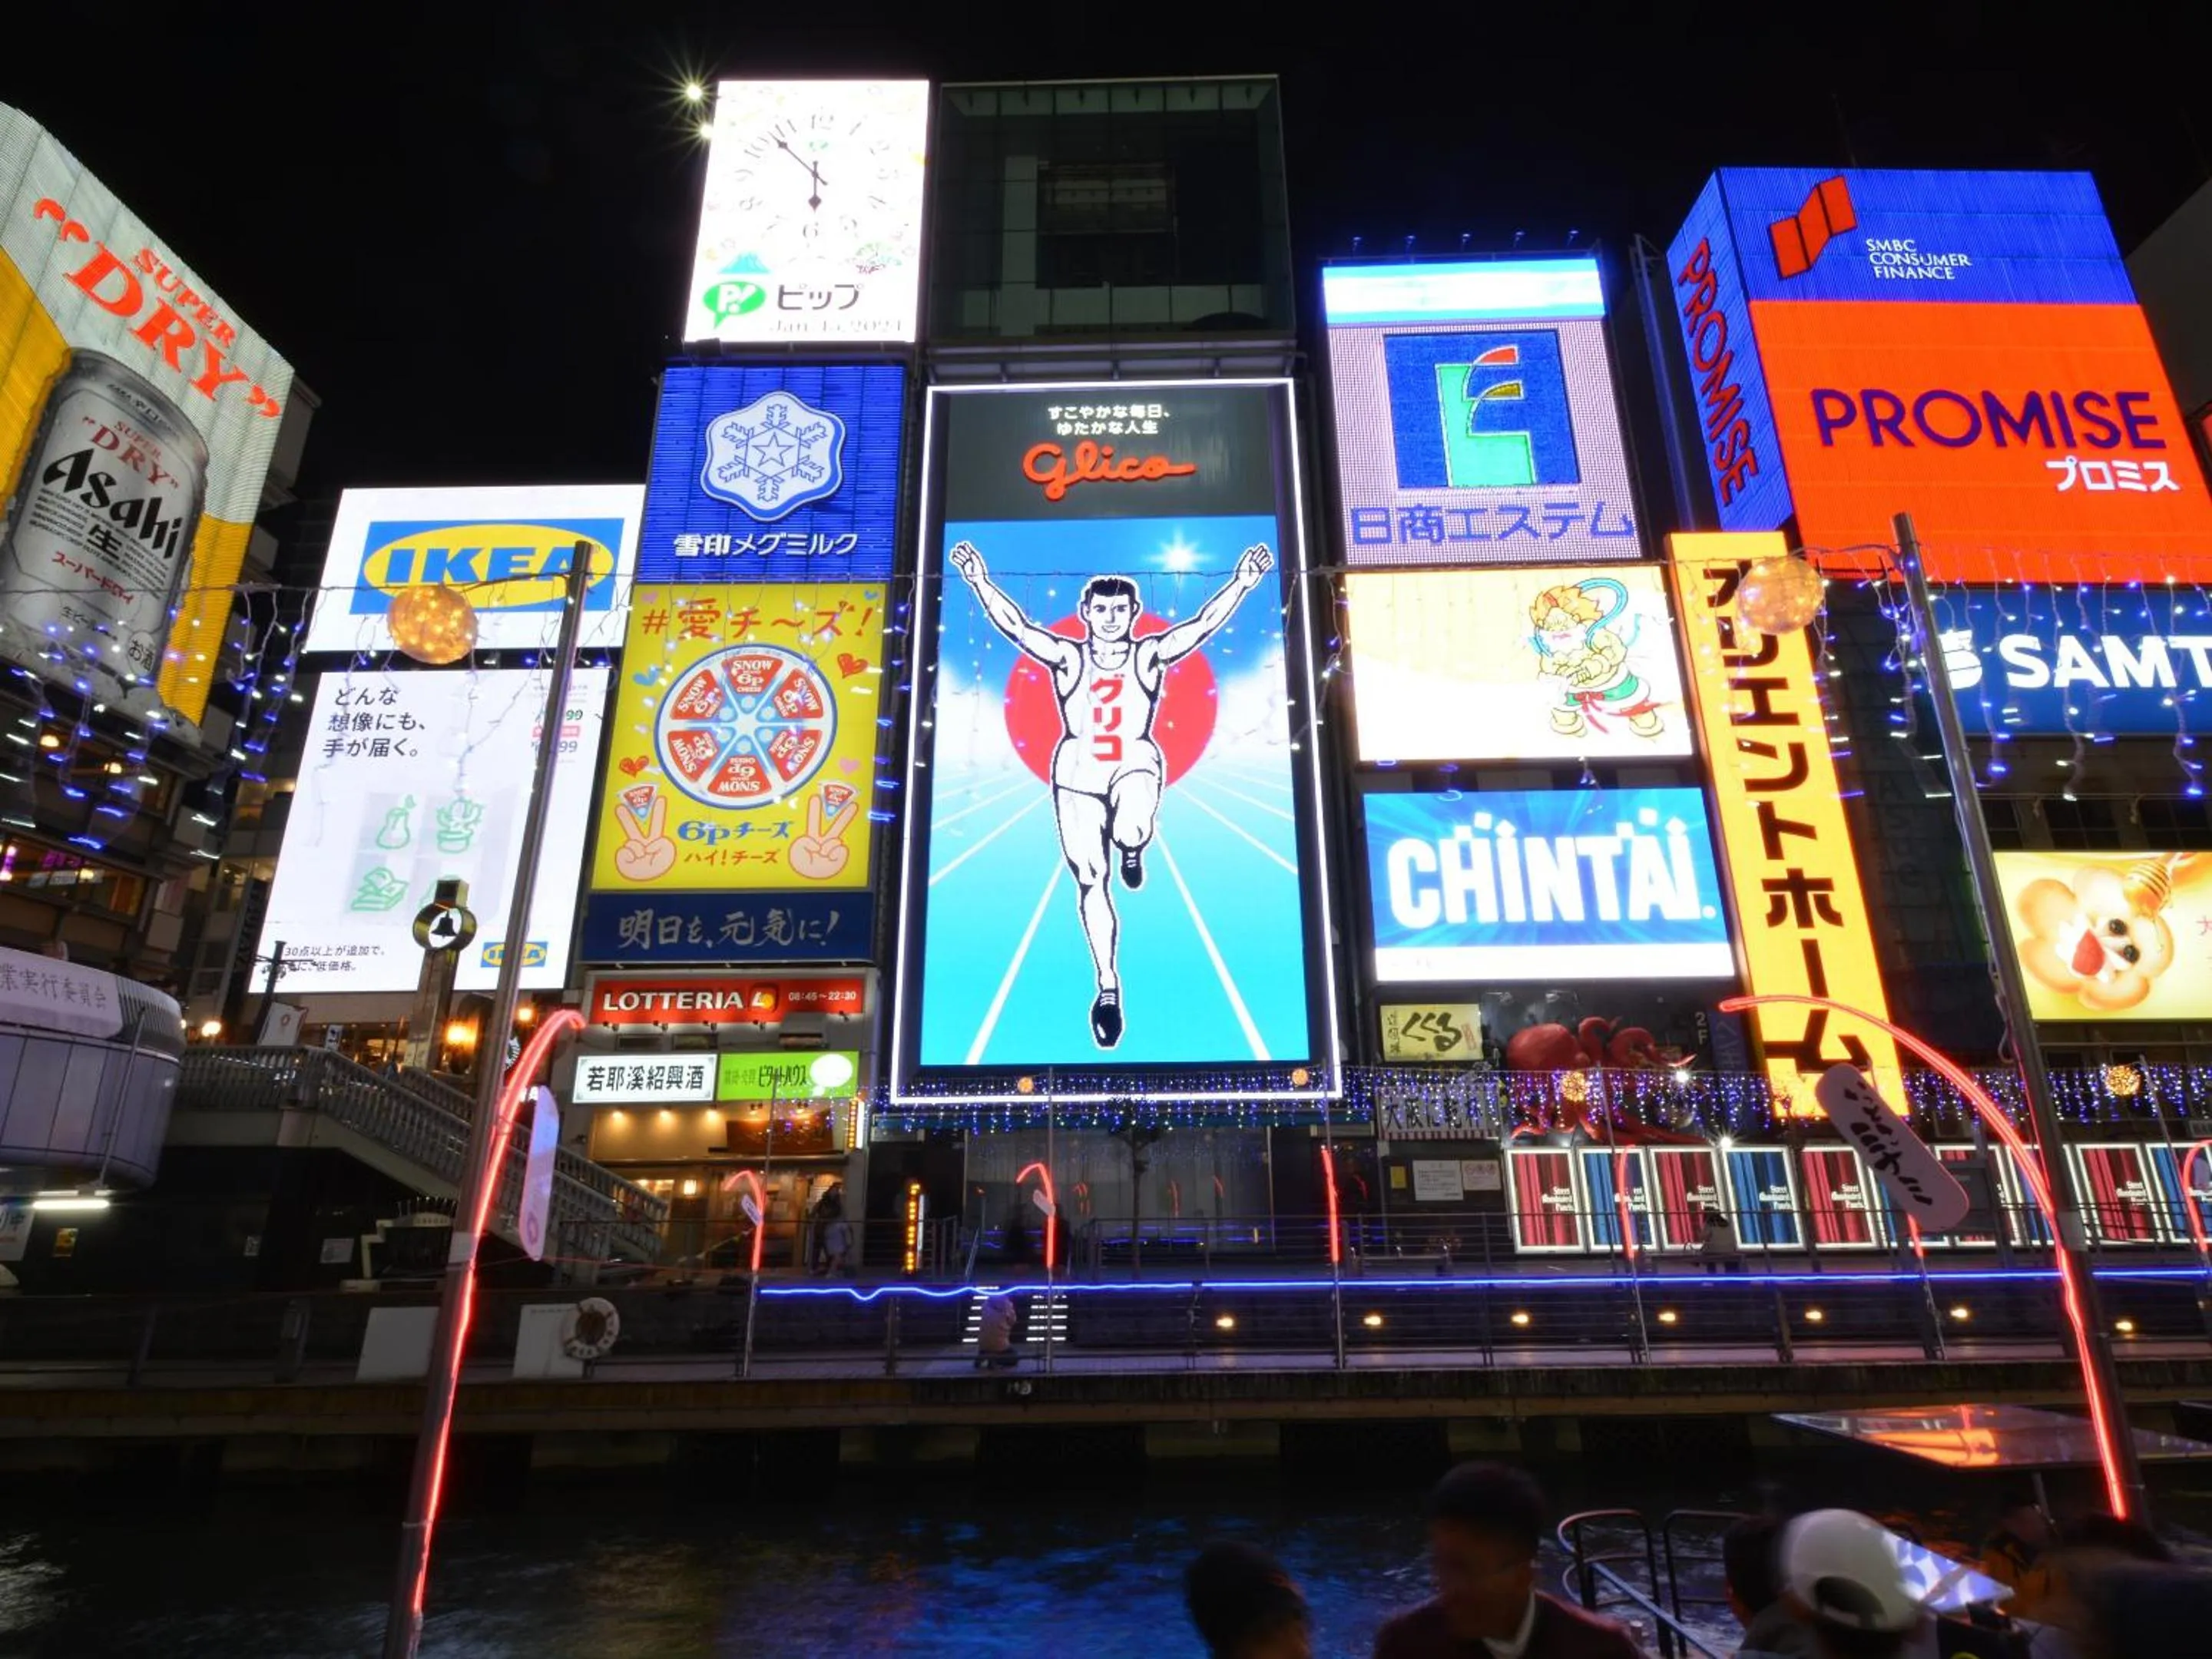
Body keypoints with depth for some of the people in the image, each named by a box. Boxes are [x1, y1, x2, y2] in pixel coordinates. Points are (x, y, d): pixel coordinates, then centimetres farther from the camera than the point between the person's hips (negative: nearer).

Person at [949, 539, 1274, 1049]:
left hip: (1136, 763, -1)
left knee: (1131, 831, -36)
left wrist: (1242, 582, -13)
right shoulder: (1067, 657, 2)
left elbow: (1204, 624, -5)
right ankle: (1107, 987, 15)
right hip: (1077, 772, 1)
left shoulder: (1150, 655, 1)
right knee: (1090, 882, 2)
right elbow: (1015, 626, -5)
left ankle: (1132, 848, 5)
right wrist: (980, 582, -15)